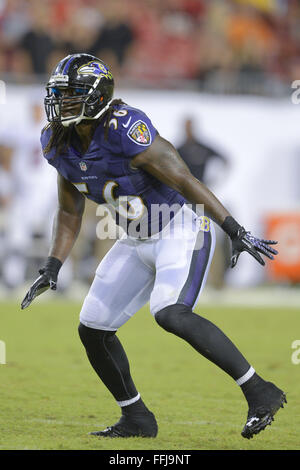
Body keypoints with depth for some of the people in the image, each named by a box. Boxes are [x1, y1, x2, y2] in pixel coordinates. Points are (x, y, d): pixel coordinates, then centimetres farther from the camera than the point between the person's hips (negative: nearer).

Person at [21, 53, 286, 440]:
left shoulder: (126, 130, -26)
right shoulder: (60, 145, -1)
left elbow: (184, 181, -25)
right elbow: (69, 212, 13)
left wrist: (235, 231, -27)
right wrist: (51, 269, 4)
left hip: (181, 231, -8)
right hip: (138, 243, 8)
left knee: (171, 314, -30)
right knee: (93, 329, 5)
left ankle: (259, 393, -25)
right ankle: (136, 418, 21)